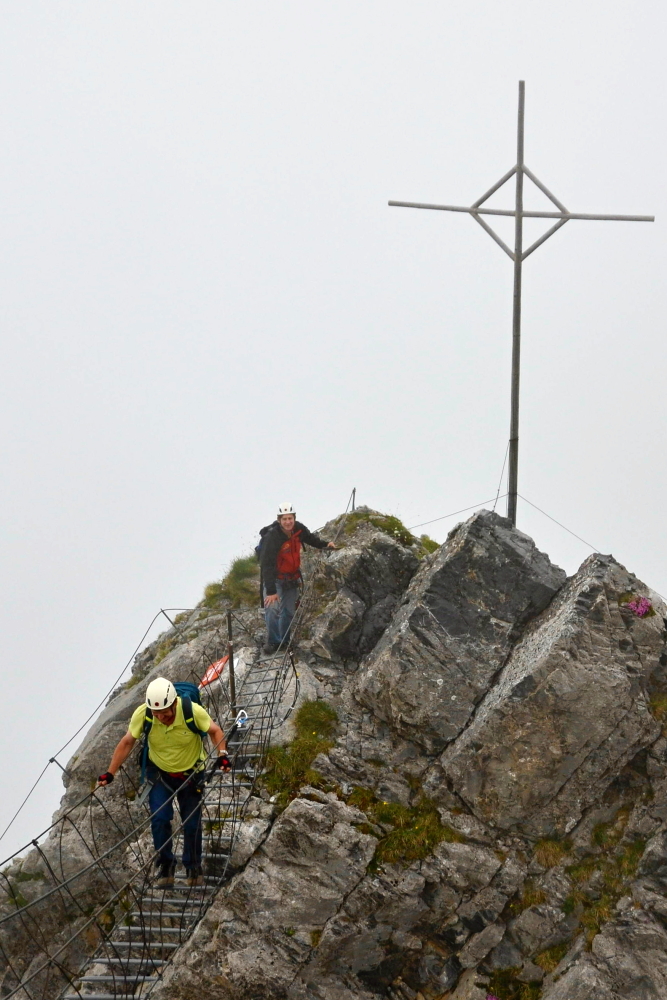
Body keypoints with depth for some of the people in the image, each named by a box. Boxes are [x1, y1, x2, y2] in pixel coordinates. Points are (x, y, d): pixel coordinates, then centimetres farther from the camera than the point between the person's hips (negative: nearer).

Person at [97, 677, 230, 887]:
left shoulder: (193, 711, -30)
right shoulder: (142, 714, -26)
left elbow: (215, 731, -11)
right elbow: (127, 743, -11)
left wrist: (222, 754, -28)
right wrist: (110, 773, -15)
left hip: (191, 773, -1)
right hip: (159, 773, 1)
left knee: (192, 823, 3)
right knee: (159, 819, -12)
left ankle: (193, 867, 25)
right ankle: (166, 865, 9)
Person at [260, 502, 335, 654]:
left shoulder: (299, 529, -11)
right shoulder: (272, 537, -30)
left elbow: (310, 538, 14)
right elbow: (267, 564, -33)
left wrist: (325, 544, -5)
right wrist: (270, 591, -37)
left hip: (292, 576, 5)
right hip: (275, 577, -5)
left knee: (289, 611, 10)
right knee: (272, 608, -17)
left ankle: (285, 640, 28)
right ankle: (273, 641, 0)